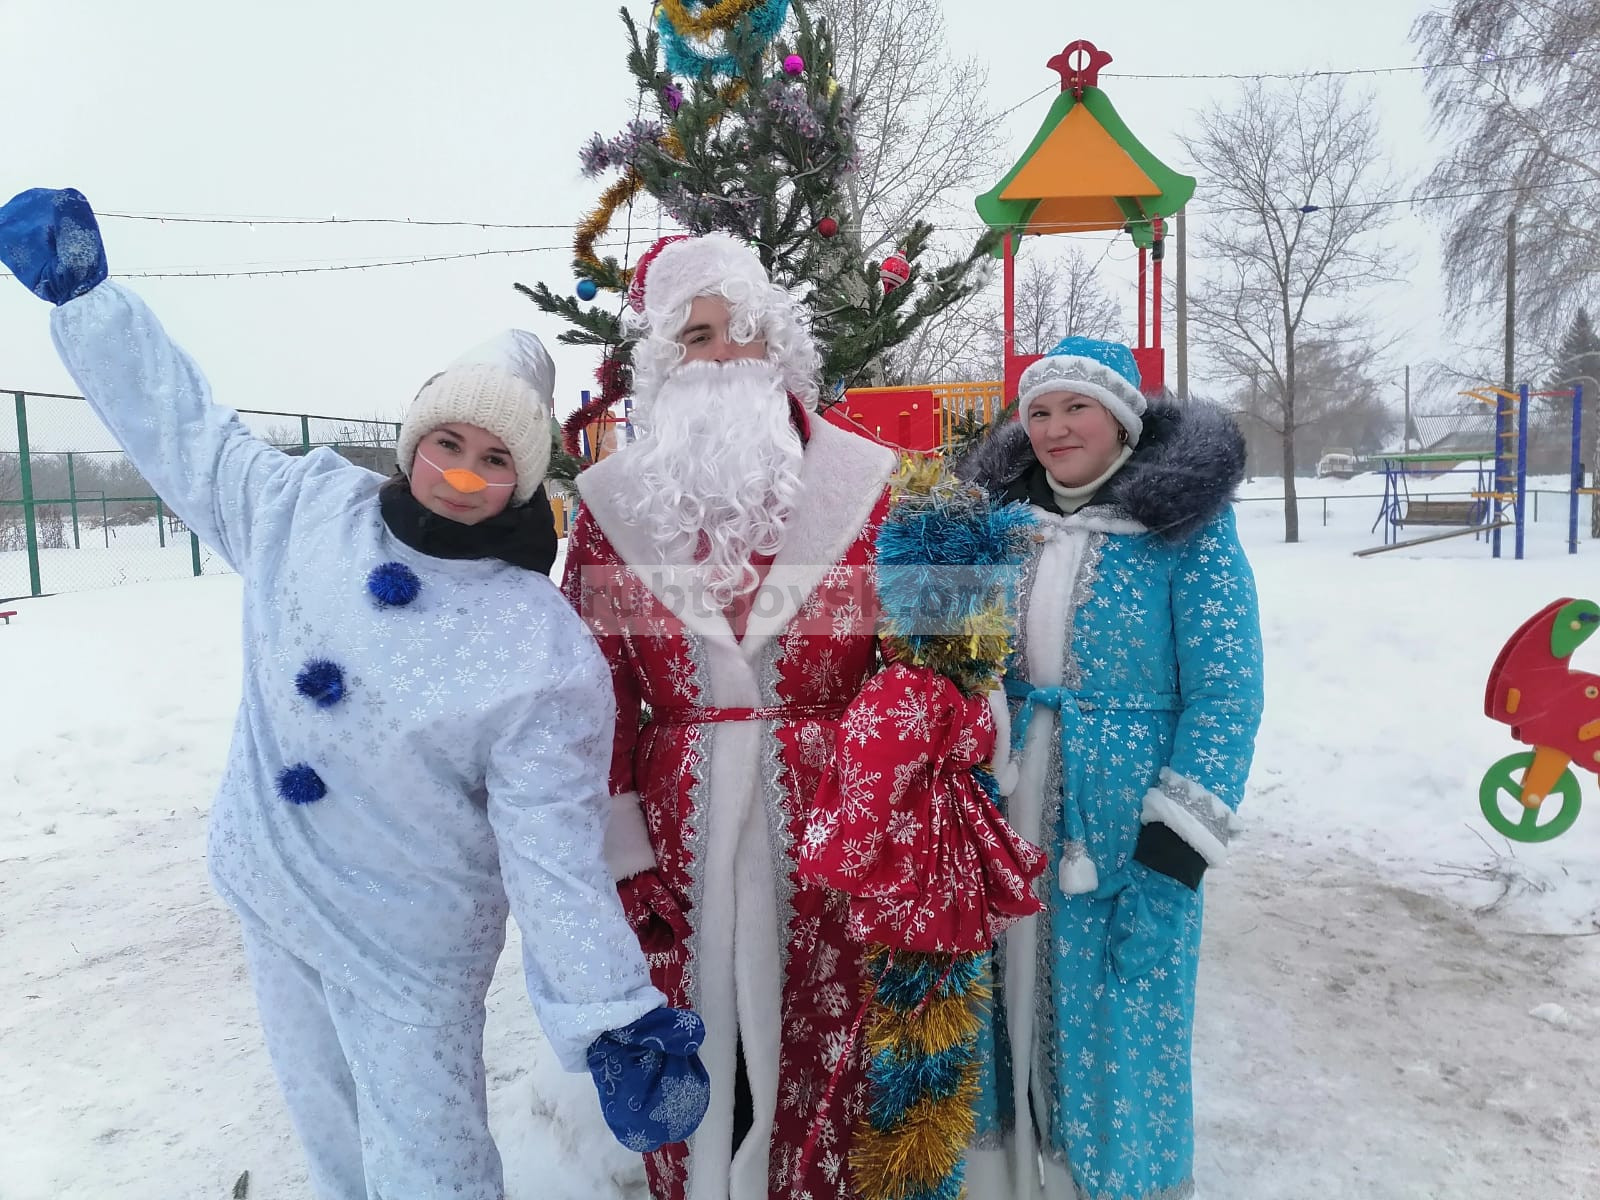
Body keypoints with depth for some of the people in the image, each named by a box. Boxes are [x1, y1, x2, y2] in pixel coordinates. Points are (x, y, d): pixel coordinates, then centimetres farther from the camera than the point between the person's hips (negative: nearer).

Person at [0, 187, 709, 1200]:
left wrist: (615, 1023, -27)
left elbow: (556, 858, -23)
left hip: (409, 954, -5)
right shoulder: (303, 510, -9)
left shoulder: (549, 655, -24)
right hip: (269, 899, 6)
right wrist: (82, 290, 6)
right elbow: (183, 423, 5)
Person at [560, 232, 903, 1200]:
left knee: (823, 1039, 10)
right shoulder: (614, 500, 2)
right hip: (677, 825, 1)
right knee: (692, 1038, 12)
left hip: (829, 817, 0)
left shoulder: (867, 482, 0)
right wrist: (620, 848, -3)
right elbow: (594, 690, 2)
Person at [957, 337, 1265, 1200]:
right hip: (1006, 814, 4)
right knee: (1007, 992, 15)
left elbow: (1226, 690, -10)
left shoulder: (1186, 526, -8)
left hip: (1126, 824, -4)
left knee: (1120, 1014, 8)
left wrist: (1181, 830, -16)